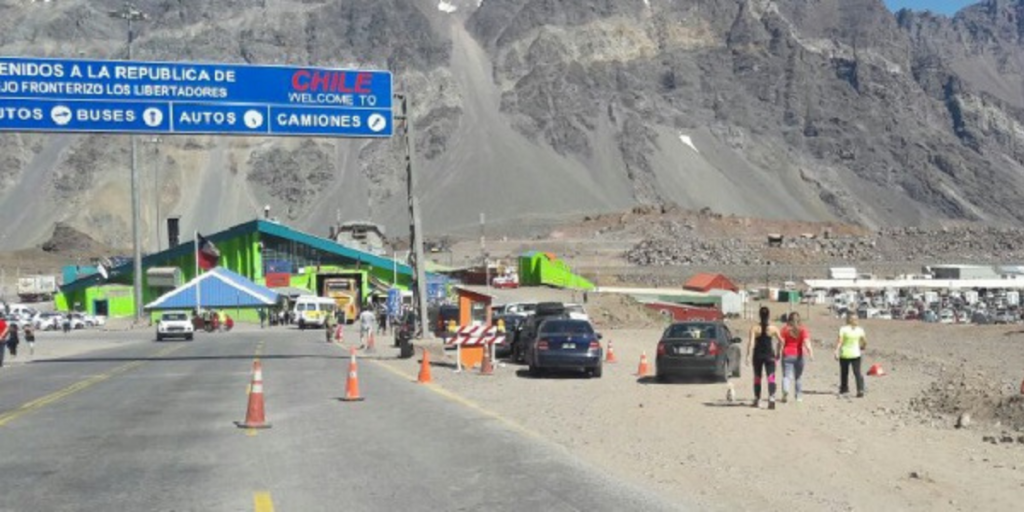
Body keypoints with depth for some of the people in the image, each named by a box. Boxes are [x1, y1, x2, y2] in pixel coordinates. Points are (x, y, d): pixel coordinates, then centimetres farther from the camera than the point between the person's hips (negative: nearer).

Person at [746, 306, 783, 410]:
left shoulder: (754, 328, -5)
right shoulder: (773, 328, -2)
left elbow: (751, 343, -13)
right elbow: (781, 341, 4)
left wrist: (748, 356, -14)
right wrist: (778, 354, 18)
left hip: (758, 355, 1)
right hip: (769, 355, -1)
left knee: (757, 377, 14)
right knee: (771, 378, -5)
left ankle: (757, 400, 24)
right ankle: (771, 399, -21)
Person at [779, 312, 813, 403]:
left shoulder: (785, 329, -1)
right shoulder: (802, 330, 0)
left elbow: (781, 343, -4)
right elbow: (806, 342, -12)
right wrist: (811, 353, -18)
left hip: (787, 355, -1)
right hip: (798, 355, 1)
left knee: (786, 376, -3)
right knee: (798, 376, 15)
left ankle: (785, 391, -28)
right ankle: (799, 395, 20)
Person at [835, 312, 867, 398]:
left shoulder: (843, 329, -10)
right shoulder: (860, 329, 0)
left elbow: (839, 341, -16)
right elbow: (865, 341, 6)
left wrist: (836, 352, -18)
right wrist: (862, 348, 23)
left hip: (845, 355, -2)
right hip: (856, 354, 2)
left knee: (844, 373, 11)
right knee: (857, 373, 2)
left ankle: (844, 390, 20)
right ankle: (860, 390, -12)